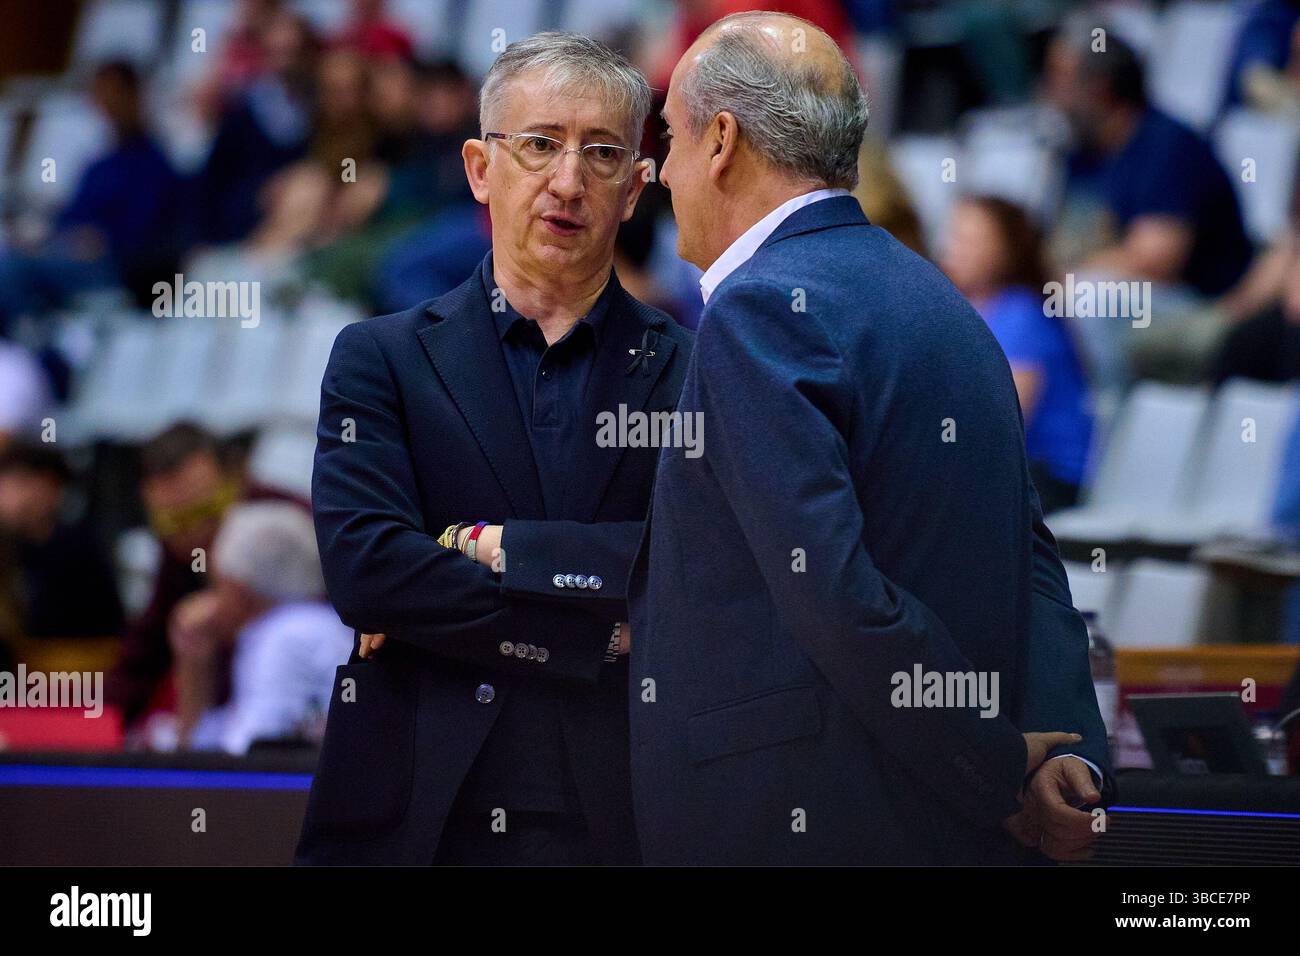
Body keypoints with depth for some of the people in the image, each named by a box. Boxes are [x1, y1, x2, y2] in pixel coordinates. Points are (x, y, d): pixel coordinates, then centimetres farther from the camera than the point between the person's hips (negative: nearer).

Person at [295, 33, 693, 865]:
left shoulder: (693, 369, 5)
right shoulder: (381, 359, 5)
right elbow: (364, 570, -10)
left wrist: (490, 547, -15)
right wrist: (596, 637, -13)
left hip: (624, 818, 0)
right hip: (421, 819, 0)